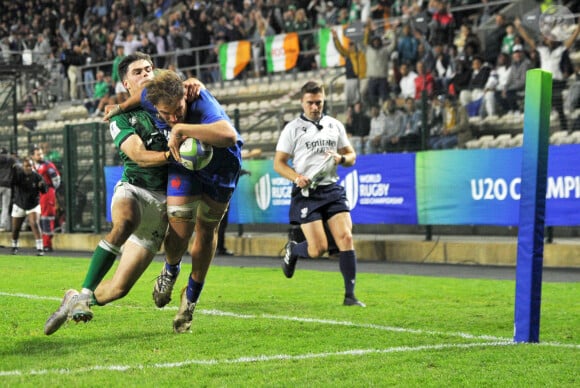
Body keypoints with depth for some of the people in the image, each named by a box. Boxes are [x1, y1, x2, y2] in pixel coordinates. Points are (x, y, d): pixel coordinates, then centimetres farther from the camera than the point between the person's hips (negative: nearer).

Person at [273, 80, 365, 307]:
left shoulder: (335, 126, 12)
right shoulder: (293, 129, 1)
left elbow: (351, 156, 19)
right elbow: (278, 163, 0)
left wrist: (341, 158, -5)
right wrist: (297, 178, -17)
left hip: (332, 190, 4)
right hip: (306, 193, -3)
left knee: (346, 238, -11)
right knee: (318, 248, -10)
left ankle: (350, 295, -6)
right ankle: (292, 250, 26)